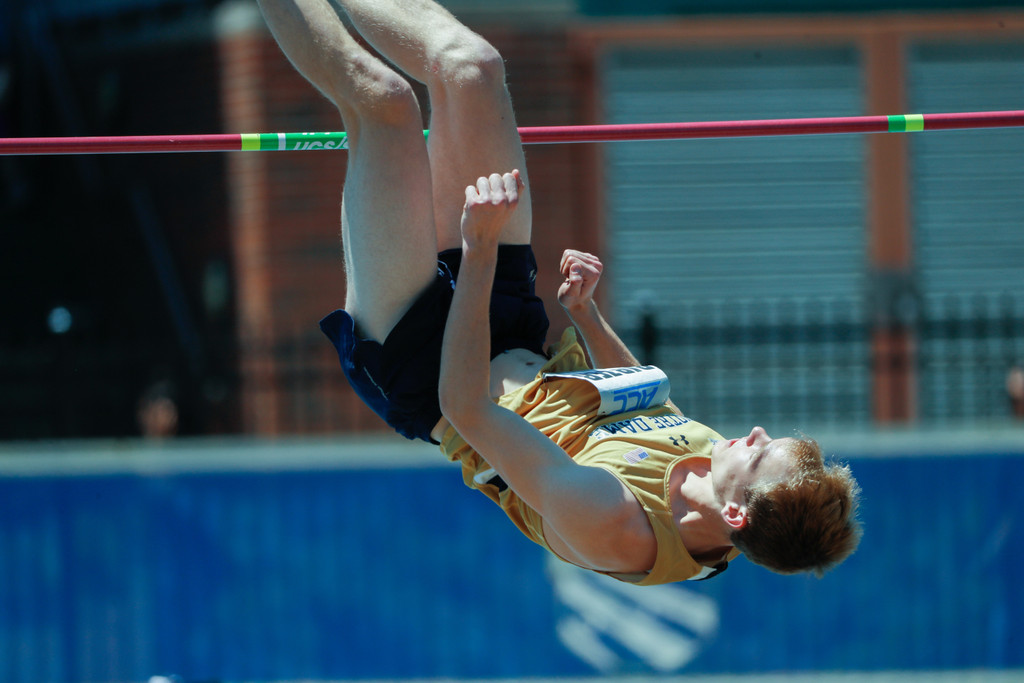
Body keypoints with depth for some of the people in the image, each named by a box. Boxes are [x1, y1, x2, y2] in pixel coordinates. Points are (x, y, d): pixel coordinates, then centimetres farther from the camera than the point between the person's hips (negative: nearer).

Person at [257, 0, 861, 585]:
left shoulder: (609, 528, -40)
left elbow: (466, 409, -35)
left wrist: (480, 252, -37)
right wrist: (585, 311, -4)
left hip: (420, 370, -6)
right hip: (523, 348, 6)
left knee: (382, 97, -14)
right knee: (470, 68, 2)